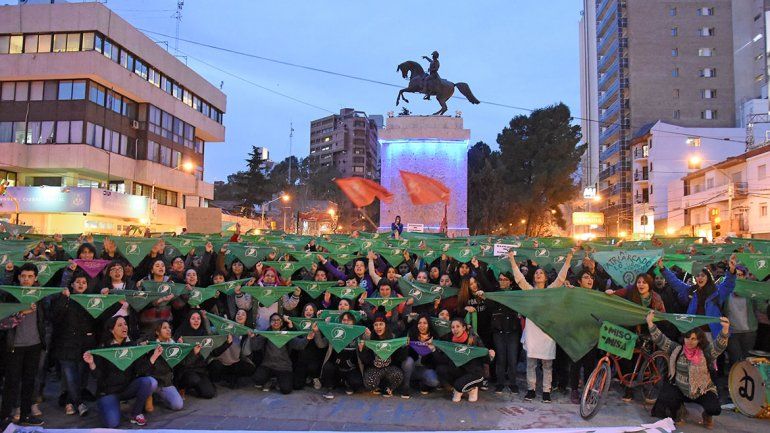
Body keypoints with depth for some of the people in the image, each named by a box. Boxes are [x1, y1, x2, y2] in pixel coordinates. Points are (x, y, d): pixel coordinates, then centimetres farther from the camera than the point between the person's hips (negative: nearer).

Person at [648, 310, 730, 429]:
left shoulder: (706, 353, -14)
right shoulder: (676, 349, -6)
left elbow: (719, 345, -30)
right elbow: (660, 340, -10)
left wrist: (725, 329, -48)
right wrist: (650, 322, -20)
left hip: (703, 391, -1)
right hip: (680, 390, 1)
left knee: (714, 409, -26)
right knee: (666, 399, -26)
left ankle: (707, 415, 16)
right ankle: (677, 411, 13)